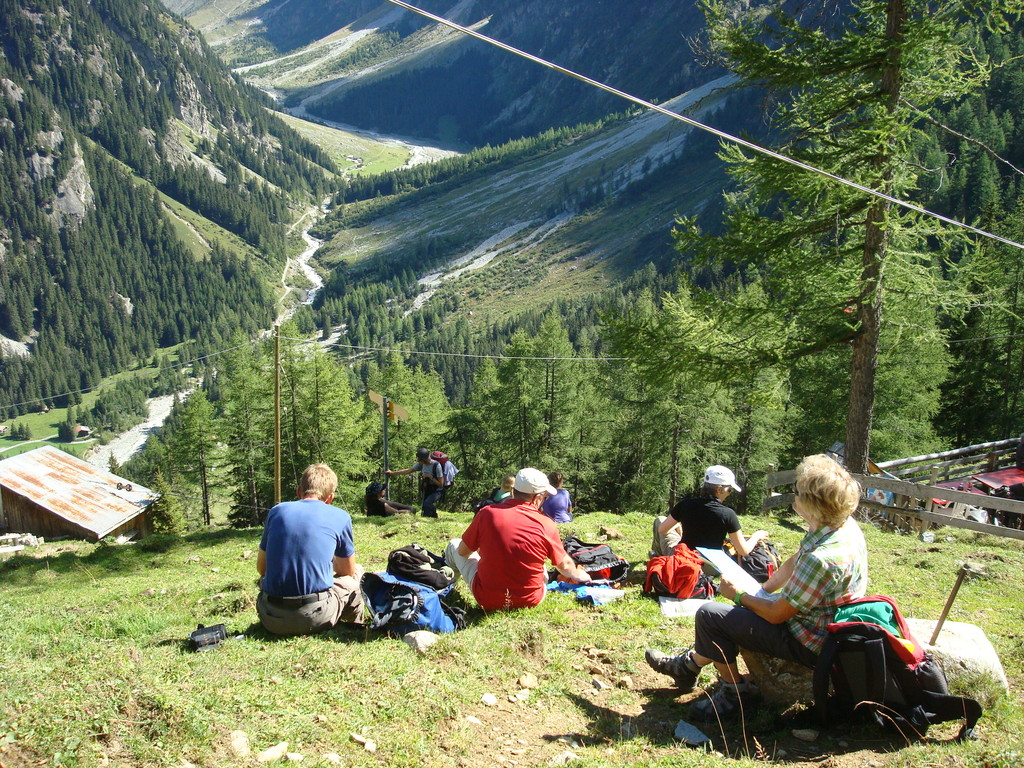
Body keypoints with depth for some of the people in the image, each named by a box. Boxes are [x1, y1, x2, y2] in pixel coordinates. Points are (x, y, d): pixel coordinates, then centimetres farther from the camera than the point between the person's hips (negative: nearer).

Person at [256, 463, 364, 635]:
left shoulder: (277, 511, 9)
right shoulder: (339, 517, 2)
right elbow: (348, 571, 14)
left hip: (271, 620, 3)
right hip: (314, 619, -3)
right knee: (357, 571, 24)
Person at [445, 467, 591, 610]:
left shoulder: (487, 513, -14)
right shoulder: (546, 525, -13)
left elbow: (462, 551, 0)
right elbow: (565, 565, 3)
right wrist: (578, 575, 25)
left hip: (487, 601, -1)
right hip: (530, 600, 1)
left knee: (454, 545, 21)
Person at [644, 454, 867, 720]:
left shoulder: (822, 559, -35)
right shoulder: (845, 525, -6)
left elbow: (776, 614, -23)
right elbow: (793, 563, 9)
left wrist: (738, 595, -8)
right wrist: (761, 590, 8)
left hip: (808, 644, -10)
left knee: (709, 615, -7)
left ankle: (734, 692, 12)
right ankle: (690, 663, 32)